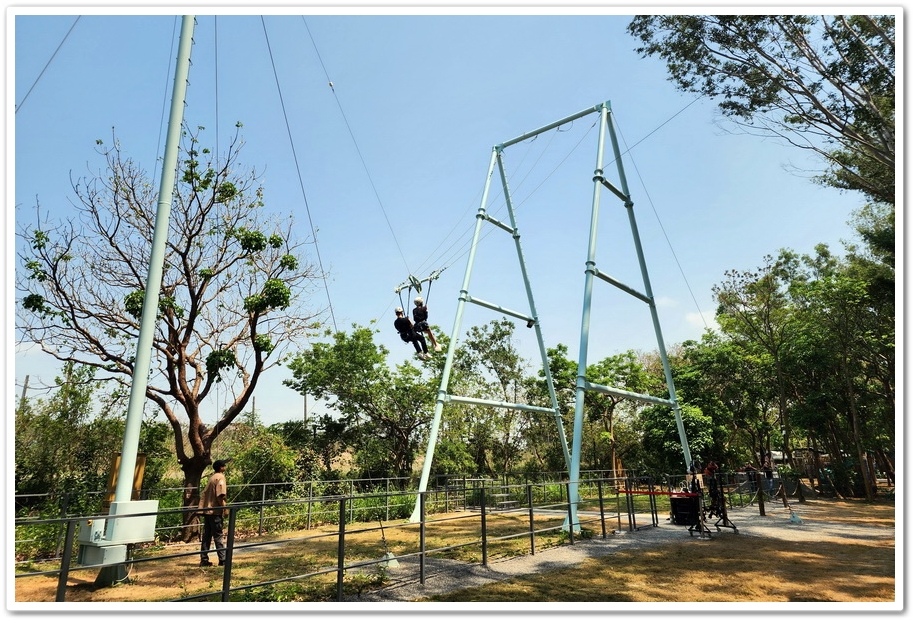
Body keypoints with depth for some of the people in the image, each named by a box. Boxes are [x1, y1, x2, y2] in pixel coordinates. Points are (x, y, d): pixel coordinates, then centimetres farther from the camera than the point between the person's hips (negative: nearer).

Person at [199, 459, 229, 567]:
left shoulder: (212, 477, 16)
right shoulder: (220, 477, -10)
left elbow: (204, 494, 16)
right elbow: (220, 496, -18)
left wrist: (203, 508, 20)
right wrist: (225, 509, -13)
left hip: (207, 510, 8)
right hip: (215, 511, -8)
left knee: (206, 536, 9)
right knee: (218, 536, -5)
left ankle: (204, 560, 12)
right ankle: (223, 559, -3)